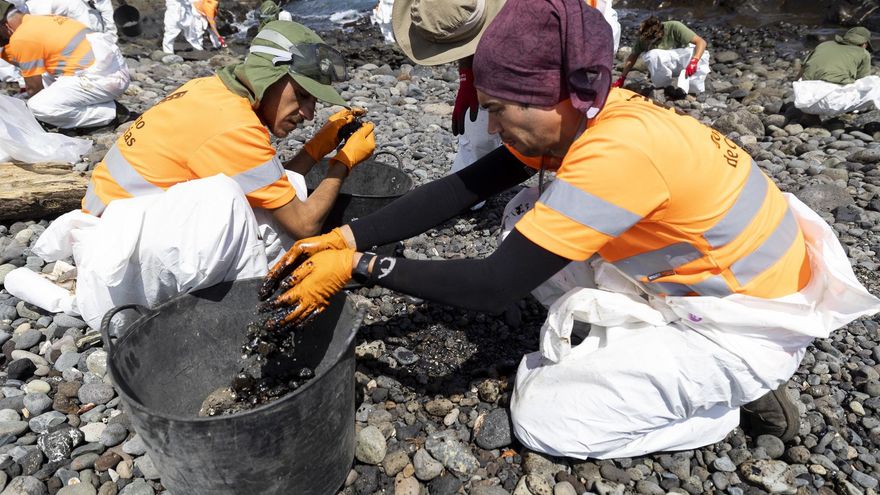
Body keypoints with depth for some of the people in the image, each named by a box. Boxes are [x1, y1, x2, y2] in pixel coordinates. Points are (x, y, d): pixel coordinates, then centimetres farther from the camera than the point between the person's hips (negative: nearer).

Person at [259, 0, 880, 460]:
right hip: (716, 273, 8)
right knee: (536, 227, 5)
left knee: (542, 417, -9)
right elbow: (460, 190, -9)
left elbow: (493, 286, -31)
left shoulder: (618, 152, -33)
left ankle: (734, 402, 5)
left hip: (746, 329, -8)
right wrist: (346, 238, -15)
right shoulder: (579, 114, -8)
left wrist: (358, 269, -25)